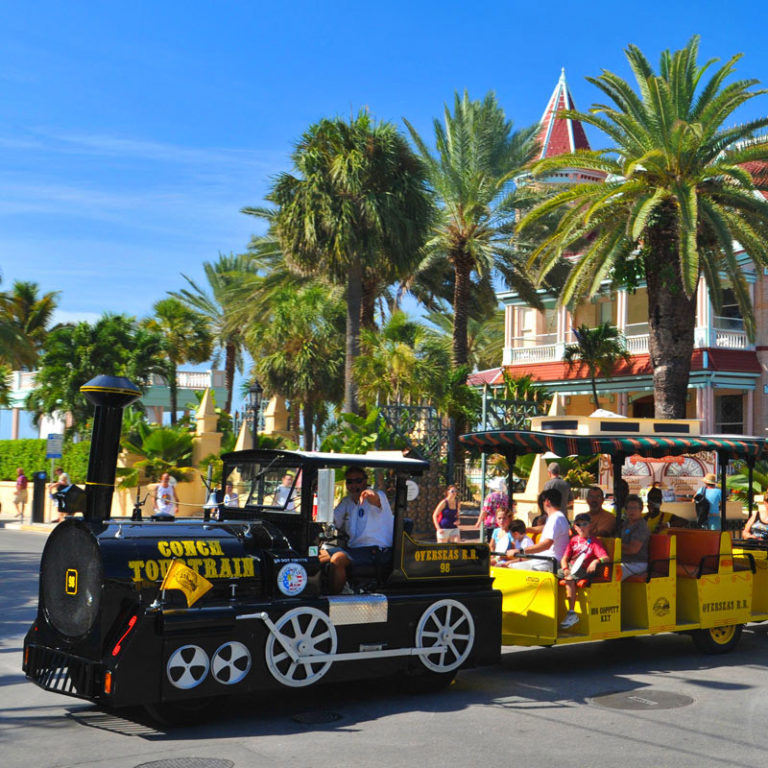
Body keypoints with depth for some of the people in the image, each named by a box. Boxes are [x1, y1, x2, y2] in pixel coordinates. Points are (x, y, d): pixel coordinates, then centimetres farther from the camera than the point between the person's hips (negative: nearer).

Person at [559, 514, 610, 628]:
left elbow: (606, 558, -13)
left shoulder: (594, 542, 1)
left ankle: (571, 614, -31)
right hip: (570, 567, 6)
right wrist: (565, 569, -10)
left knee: (569, 579, -32)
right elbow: (564, 559, 10)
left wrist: (596, 561, -35)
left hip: (584, 570, -6)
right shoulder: (574, 540, 15)